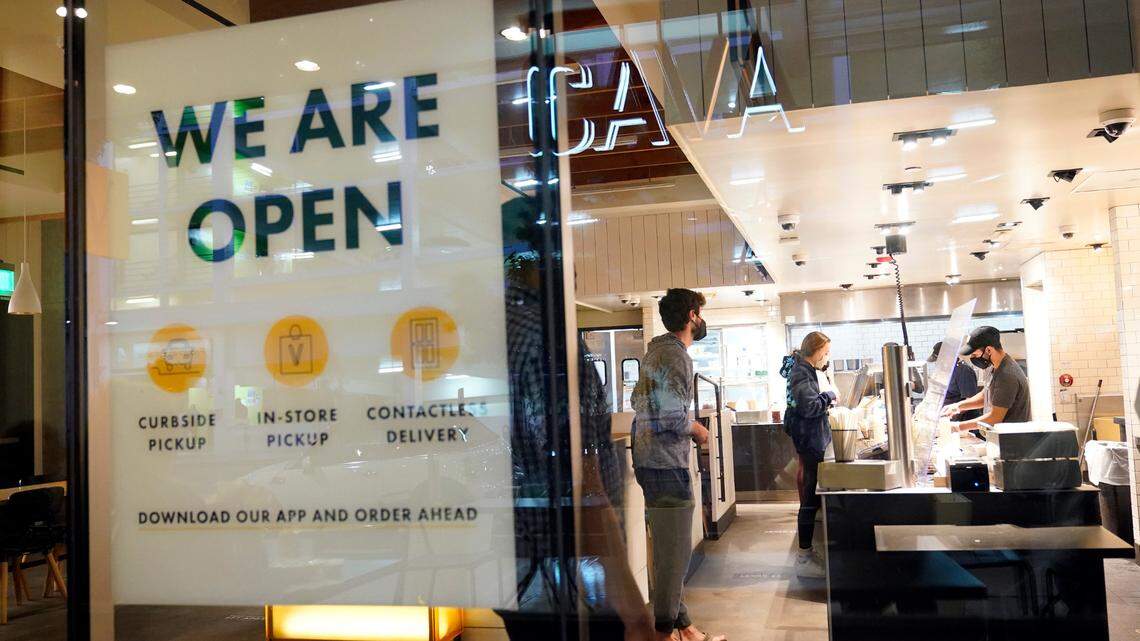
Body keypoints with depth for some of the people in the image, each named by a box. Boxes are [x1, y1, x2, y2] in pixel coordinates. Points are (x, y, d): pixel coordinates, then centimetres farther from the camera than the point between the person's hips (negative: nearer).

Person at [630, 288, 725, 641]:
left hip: (650, 459, 10)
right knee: (675, 551, -3)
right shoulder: (676, 355, -16)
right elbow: (673, 415, -24)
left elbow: (638, 400, 23)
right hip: (668, 464, -10)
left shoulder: (656, 351, 16)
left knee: (669, 549, 16)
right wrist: (698, 430, -5)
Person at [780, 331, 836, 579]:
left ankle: (806, 552, 20)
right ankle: (804, 558, -2)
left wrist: (825, 401, 6)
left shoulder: (804, 369, 16)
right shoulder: (802, 373, -15)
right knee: (810, 500, -7)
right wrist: (829, 395, -9)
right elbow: (809, 406, -24)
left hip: (809, 440, 11)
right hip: (809, 440, -11)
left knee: (810, 498, 13)